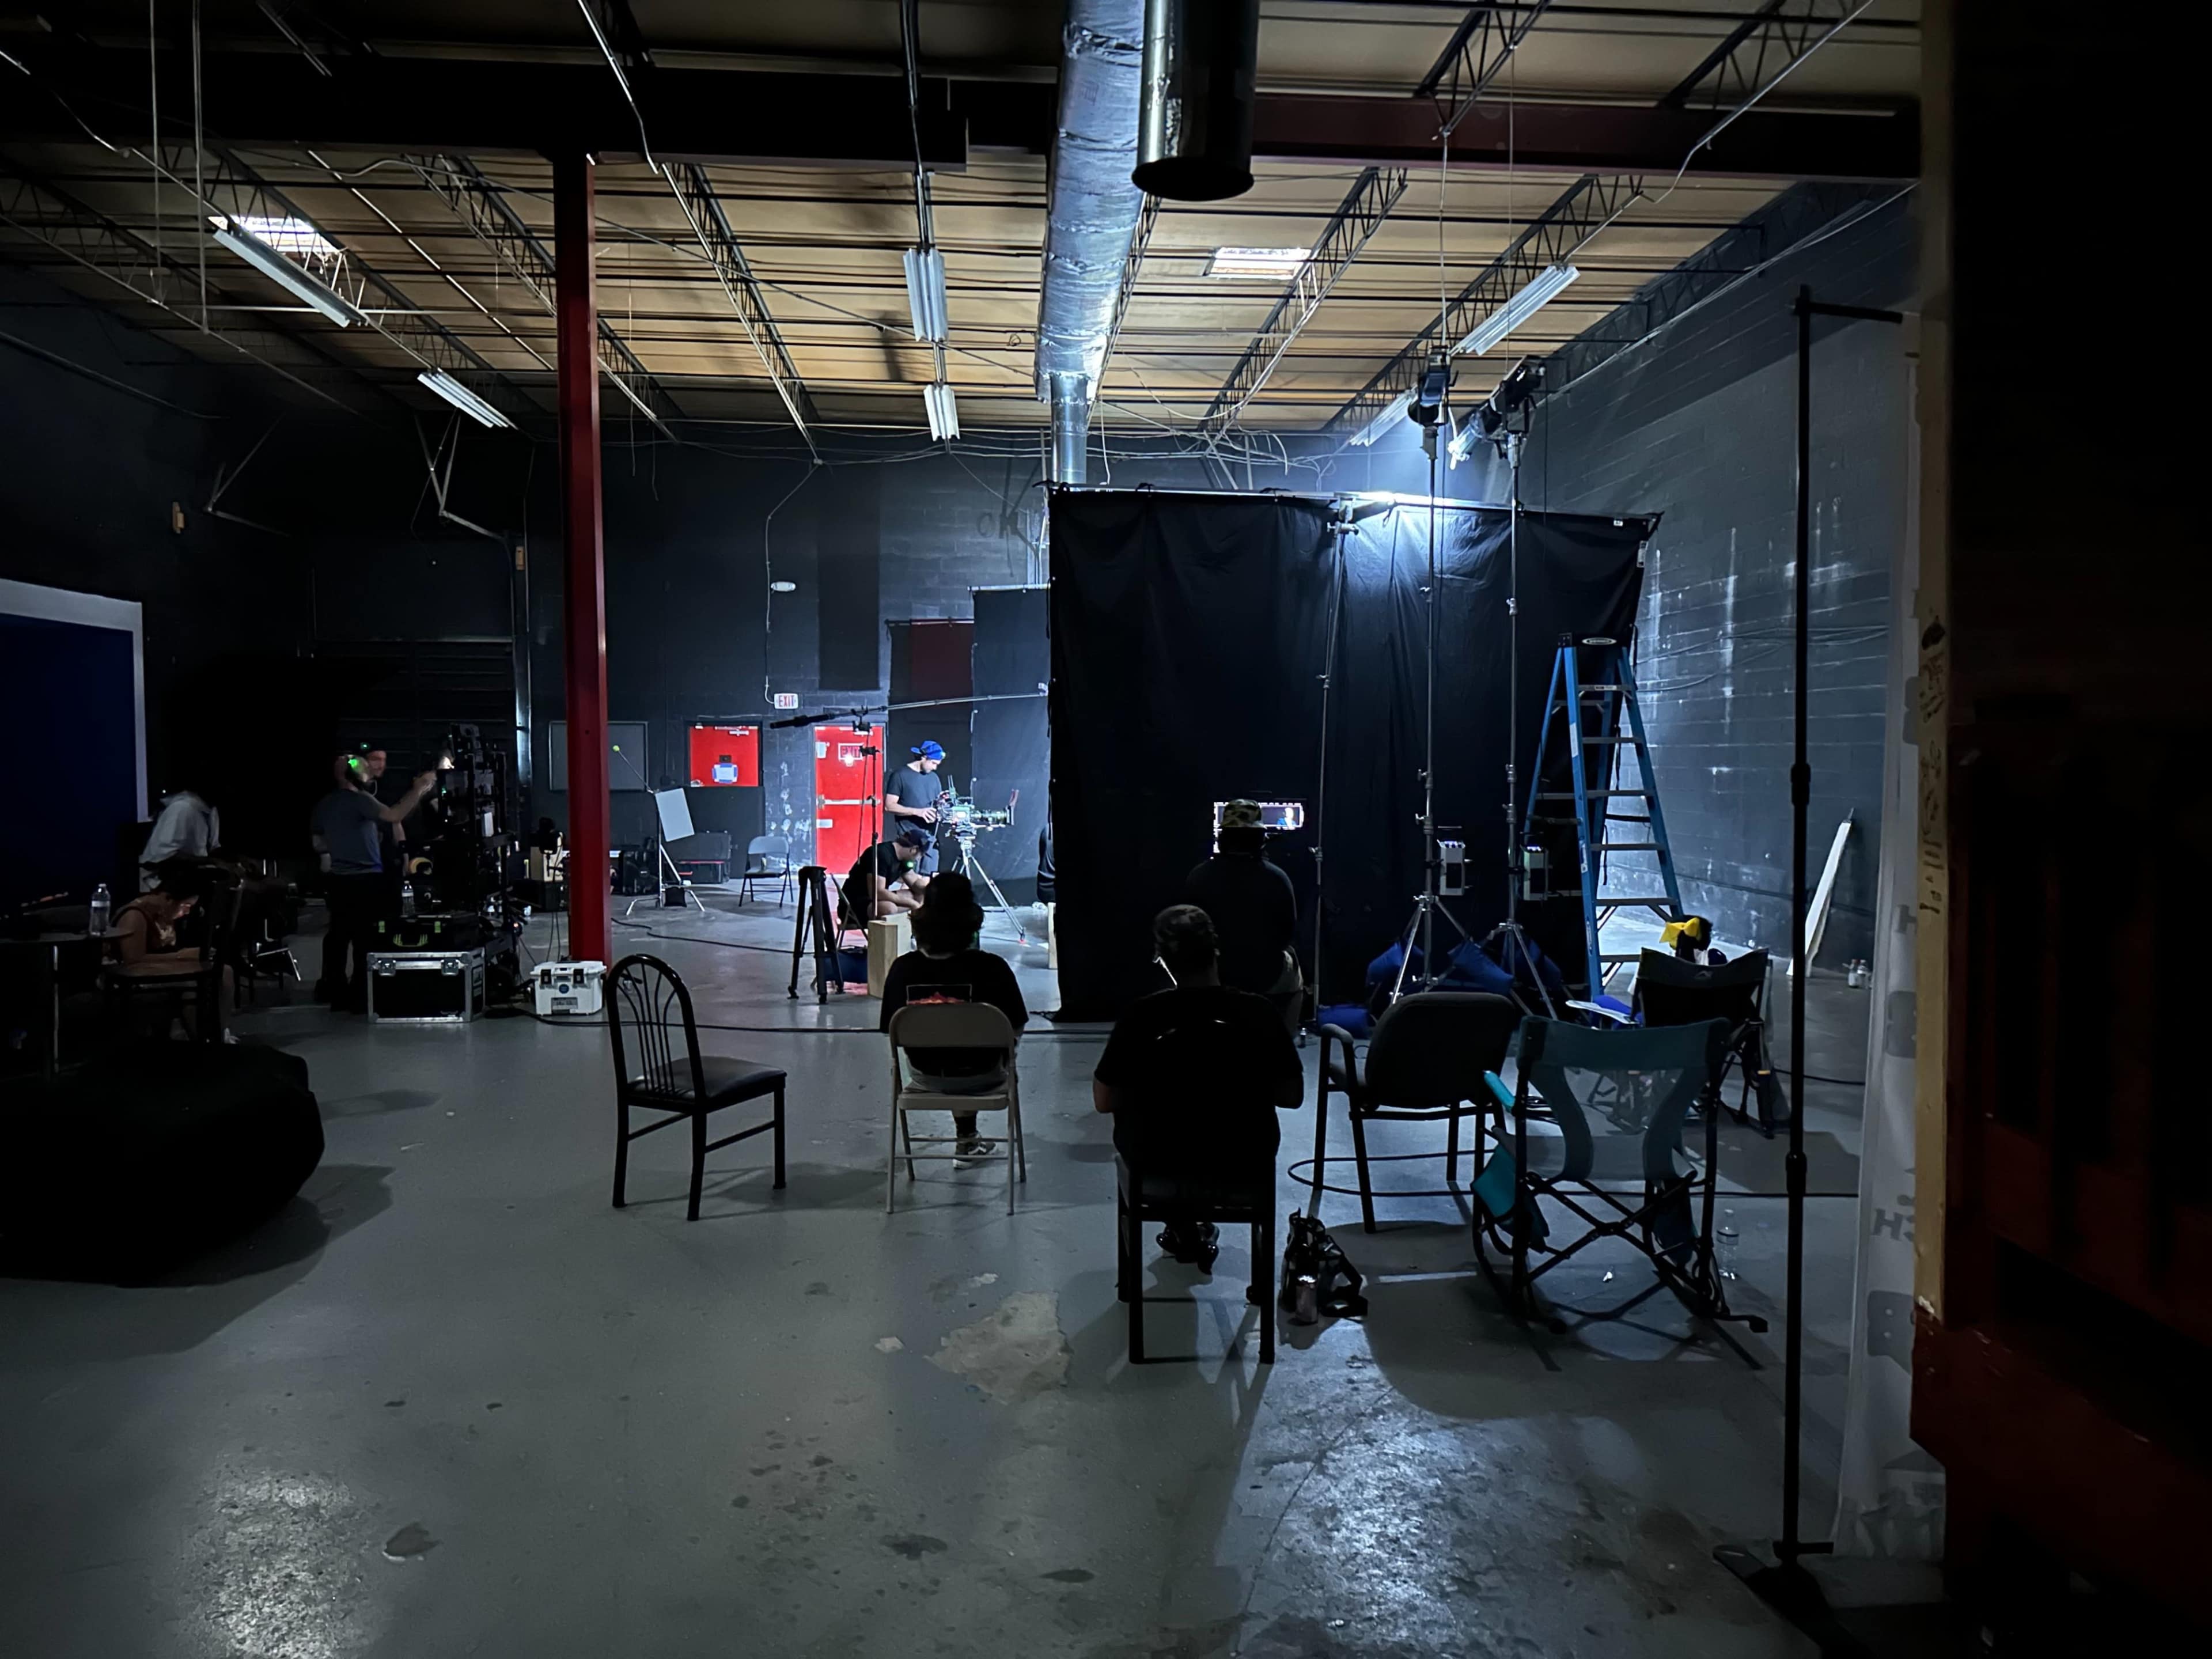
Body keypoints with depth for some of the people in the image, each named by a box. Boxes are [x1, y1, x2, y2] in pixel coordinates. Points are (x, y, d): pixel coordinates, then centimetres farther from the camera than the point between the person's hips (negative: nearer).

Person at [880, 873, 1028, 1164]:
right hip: (979, 1077, -2)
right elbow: (1015, 1028, -13)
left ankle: (967, 1140, 49)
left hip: (925, 1075, 2)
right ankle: (966, 1141, 48)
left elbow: (892, 1029, -4)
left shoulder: (902, 969, -16)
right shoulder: (991, 968, -24)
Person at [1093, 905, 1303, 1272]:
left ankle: (1185, 1231, 33)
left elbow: (1104, 1101, -11)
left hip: (1158, 1155, -1)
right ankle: (1199, 1229, 43)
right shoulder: (1258, 1012, -16)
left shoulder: (1141, 1017, -20)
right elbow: (1293, 1096, -7)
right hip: (1241, 1156, 1)